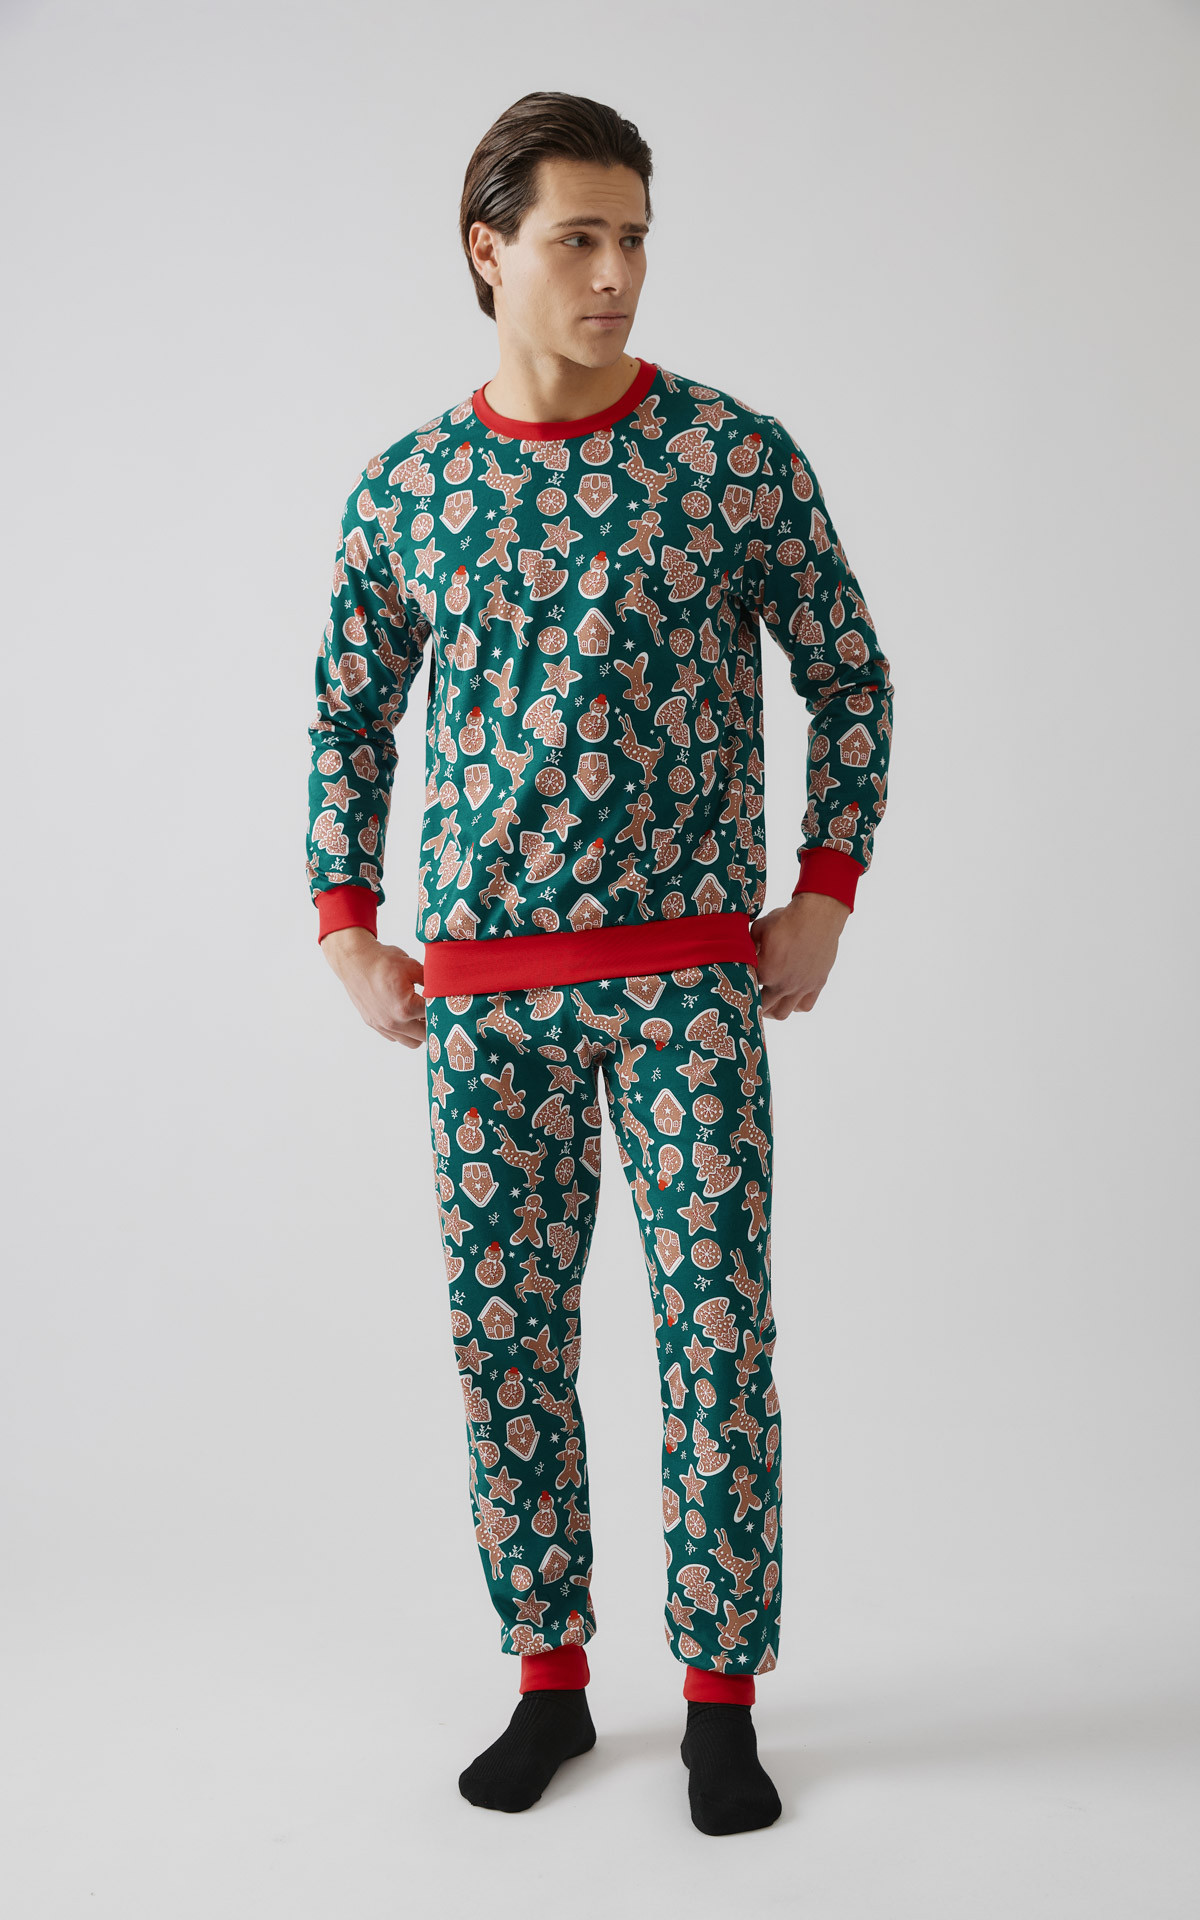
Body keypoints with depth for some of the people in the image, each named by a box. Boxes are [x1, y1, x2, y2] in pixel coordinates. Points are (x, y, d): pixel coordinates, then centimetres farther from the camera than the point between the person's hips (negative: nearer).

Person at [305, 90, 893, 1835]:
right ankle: (551, 1681, 25)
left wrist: (825, 898, -2)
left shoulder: (743, 456, -2)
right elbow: (349, 722, 14)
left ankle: (722, 1700, 18)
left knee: (719, 1340, 1)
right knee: (505, 1340, 8)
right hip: (486, 995, 2)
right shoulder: (406, 489, 4)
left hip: (693, 983, -2)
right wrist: (345, 927, 5)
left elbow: (850, 681, 6)